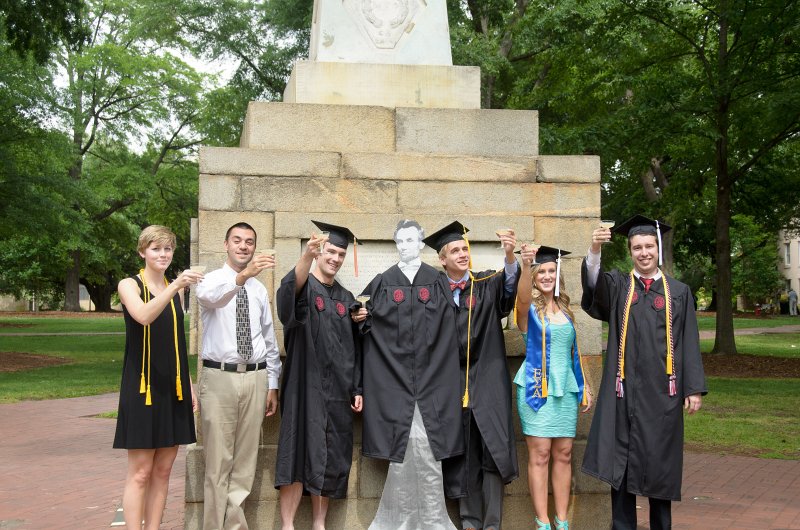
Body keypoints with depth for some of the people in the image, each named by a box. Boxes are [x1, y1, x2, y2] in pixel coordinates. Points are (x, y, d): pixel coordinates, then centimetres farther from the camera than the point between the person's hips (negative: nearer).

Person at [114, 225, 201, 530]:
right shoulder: (130, 285, -2)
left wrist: (189, 386, 14)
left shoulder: (174, 291, 13)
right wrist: (175, 286, -36)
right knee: (140, 472, -6)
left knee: (162, 471, 7)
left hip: (172, 387, 6)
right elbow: (144, 316, -24)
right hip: (143, 387, -5)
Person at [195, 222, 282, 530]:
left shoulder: (260, 290, 11)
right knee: (218, 461, 0)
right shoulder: (212, 280, -2)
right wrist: (242, 276, -45)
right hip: (220, 377, -4)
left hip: (255, 378, 4)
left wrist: (273, 384, 11)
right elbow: (209, 296, -28)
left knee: (245, 461, 9)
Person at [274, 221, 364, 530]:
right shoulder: (303, 287, -2)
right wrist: (307, 254, -47)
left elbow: (354, 348, 16)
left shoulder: (346, 299, 15)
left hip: (338, 392, 5)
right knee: (299, 456, -6)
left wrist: (356, 389, 7)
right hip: (305, 388, -5)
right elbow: (290, 289, -28)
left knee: (330, 461, 7)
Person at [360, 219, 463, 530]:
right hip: (394, 383, 0)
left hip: (431, 384, 0)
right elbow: (365, 321, 11)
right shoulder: (383, 283, 8)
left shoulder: (438, 283, 8)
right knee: (400, 451, 2)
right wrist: (362, 317, -9)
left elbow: (448, 333, 4)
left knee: (428, 452, -2)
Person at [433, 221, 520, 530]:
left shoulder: (487, 284, 3)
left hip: (487, 381, -1)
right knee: (462, 453, 6)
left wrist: (510, 256, -37)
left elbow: (509, 284, -19)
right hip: (453, 383, 1)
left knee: (492, 449, -6)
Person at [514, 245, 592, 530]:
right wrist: (525, 266, -48)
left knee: (563, 455, 7)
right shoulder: (529, 308, -4)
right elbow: (522, 296, -29)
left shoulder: (564, 309, 13)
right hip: (537, 388, -5)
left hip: (566, 388, 5)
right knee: (539, 455, -3)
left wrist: (584, 385, 14)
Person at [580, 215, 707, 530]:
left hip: (662, 391, 0)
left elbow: (689, 343, 5)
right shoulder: (617, 286, 6)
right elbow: (594, 283, -17)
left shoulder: (678, 292, 7)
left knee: (660, 459, 6)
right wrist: (594, 251, -37)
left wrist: (694, 388, -2)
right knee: (622, 460, 1)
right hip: (624, 389, 0)